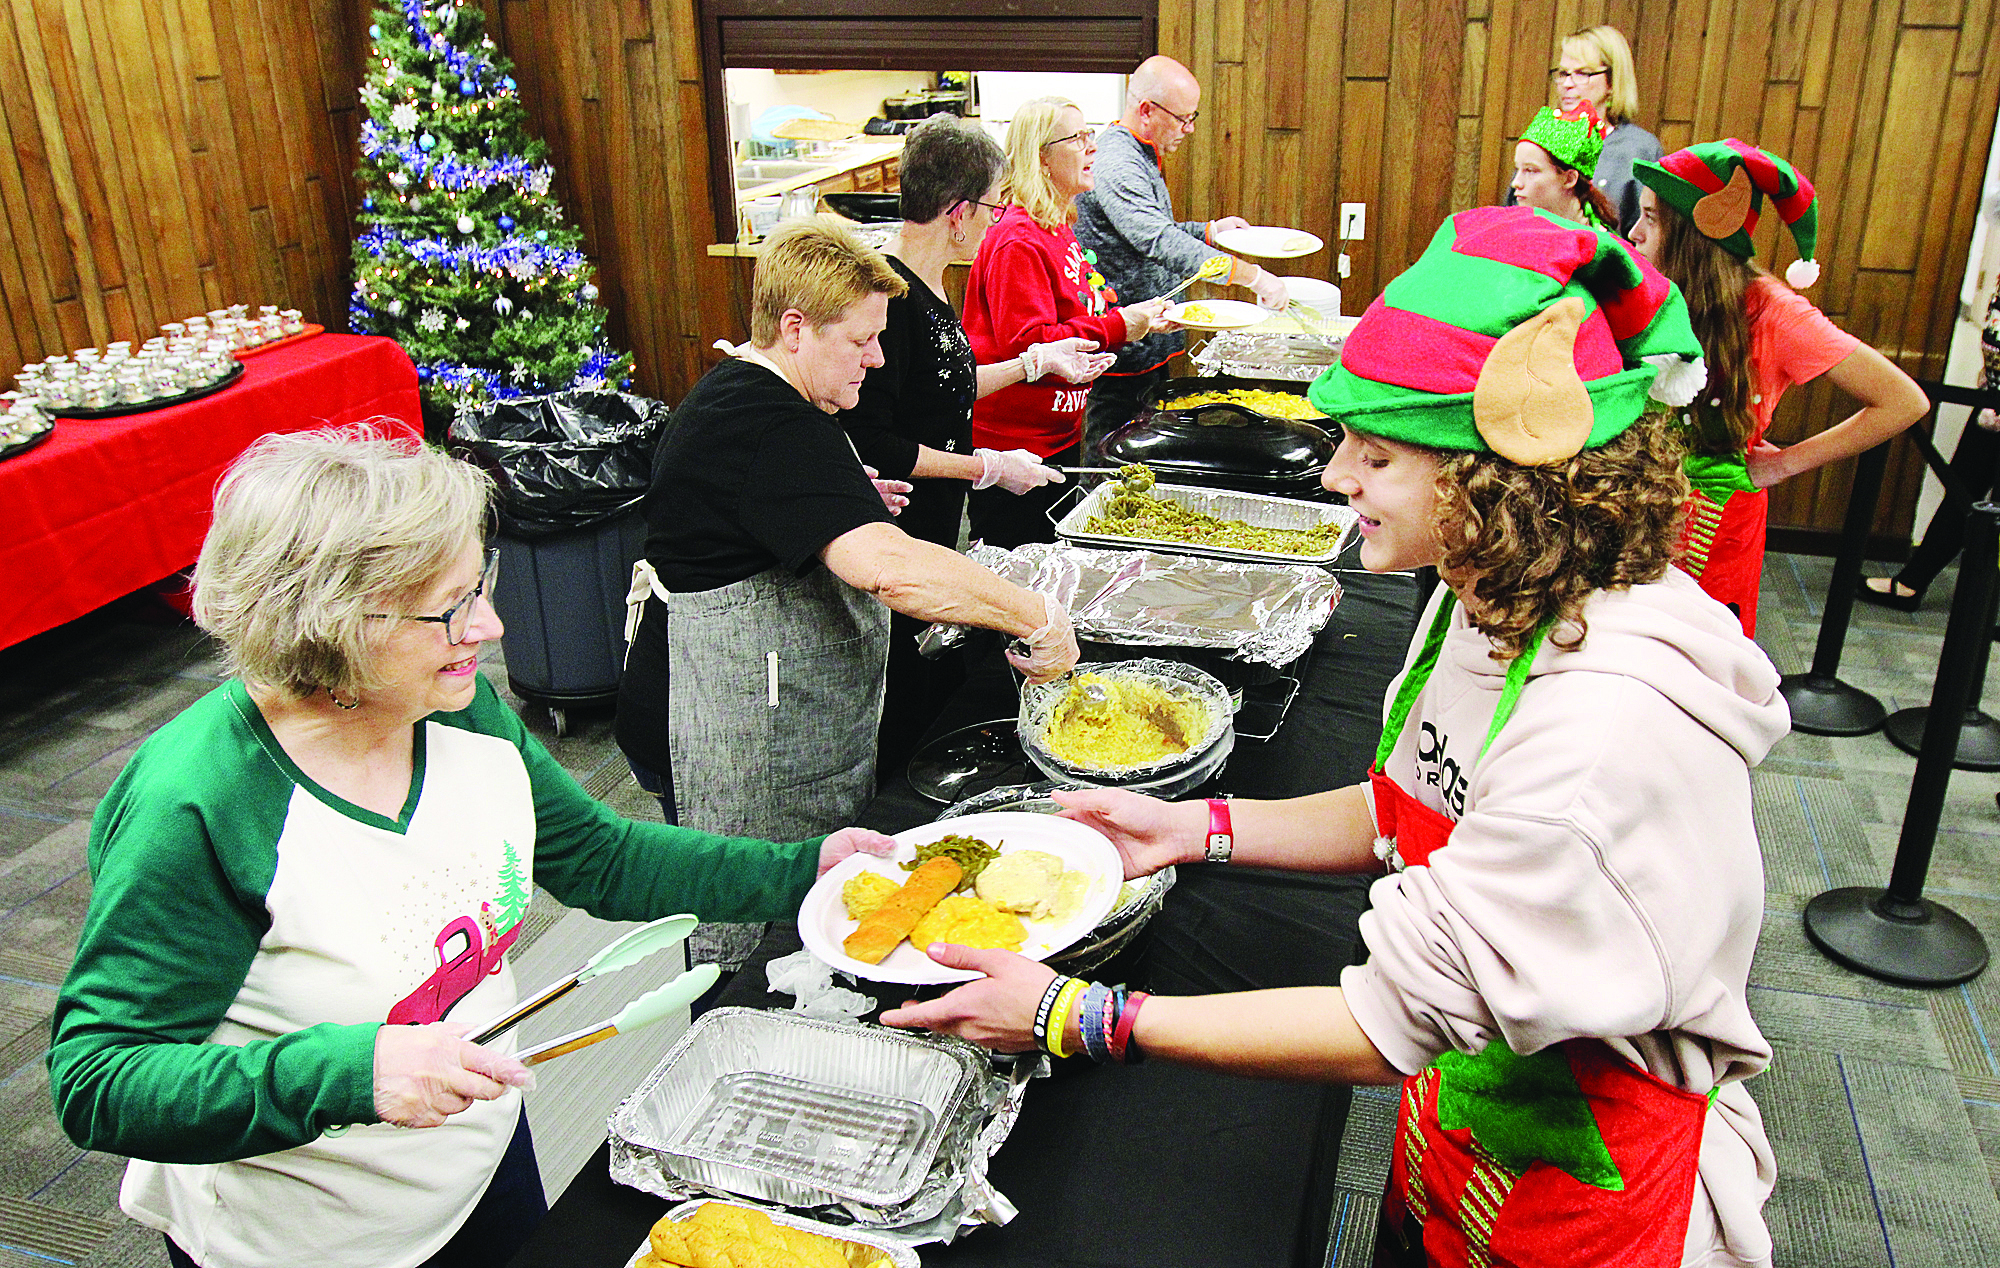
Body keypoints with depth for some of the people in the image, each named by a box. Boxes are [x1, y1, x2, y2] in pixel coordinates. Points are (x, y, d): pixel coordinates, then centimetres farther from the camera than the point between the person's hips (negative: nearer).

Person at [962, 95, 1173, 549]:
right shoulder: (1018, 242, -20)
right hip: (1014, 440, -10)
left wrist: (1138, 320, 12)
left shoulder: (1057, 229, 12)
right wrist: (1117, 327, -21)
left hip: (1057, 435, 10)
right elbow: (1027, 344, -26)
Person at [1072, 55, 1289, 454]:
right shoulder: (1115, 165, -20)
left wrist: (1209, 230, 13)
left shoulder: (1142, 158, 15)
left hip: (1149, 345, 11)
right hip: (1120, 357, -11)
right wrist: (1252, 275, -32)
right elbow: (1162, 244, -31)